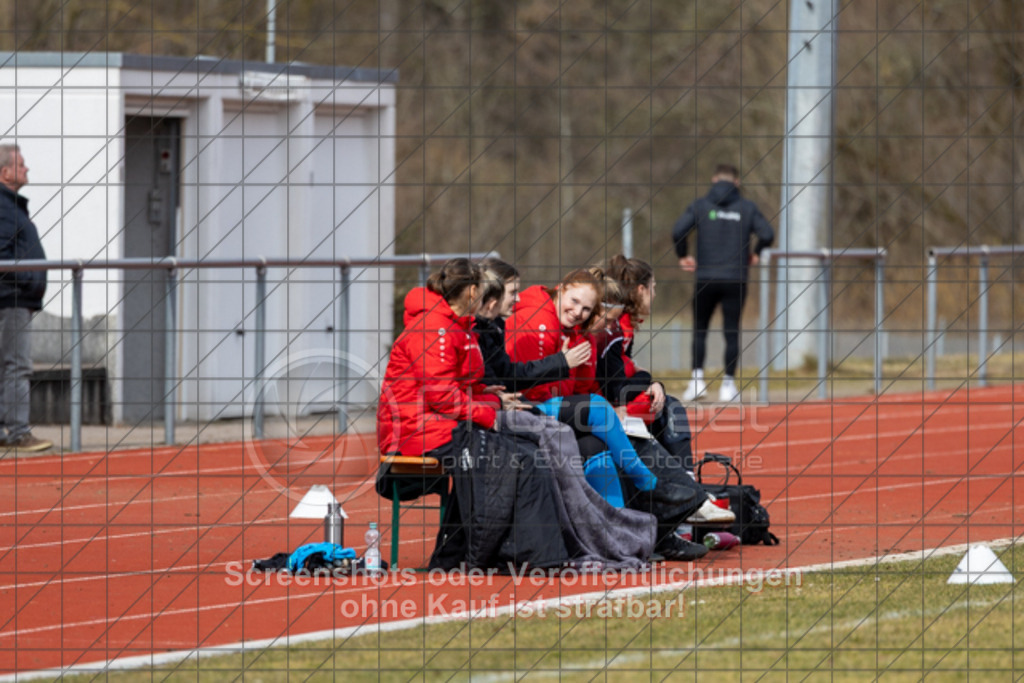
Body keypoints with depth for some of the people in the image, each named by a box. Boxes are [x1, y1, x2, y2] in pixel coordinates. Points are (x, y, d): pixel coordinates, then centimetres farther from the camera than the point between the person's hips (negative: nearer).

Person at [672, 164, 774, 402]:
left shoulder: (701, 205, 3)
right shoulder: (747, 207, 4)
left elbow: (678, 231, -8)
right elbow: (767, 234, -6)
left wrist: (683, 256, 7)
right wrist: (755, 254, 12)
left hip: (705, 278, 0)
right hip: (735, 280, 0)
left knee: (700, 330, 11)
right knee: (732, 332, 6)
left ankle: (697, 379, -1)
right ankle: (728, 385, 4)